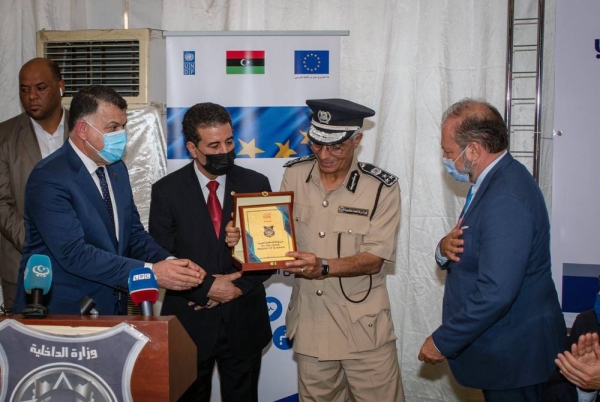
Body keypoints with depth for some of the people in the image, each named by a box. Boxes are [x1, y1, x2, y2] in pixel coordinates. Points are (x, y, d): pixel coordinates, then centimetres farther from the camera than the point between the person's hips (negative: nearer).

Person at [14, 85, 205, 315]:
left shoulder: (116, 168, 6)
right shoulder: (49, 178, -18)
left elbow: (133, 234, 7)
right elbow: (74, 253, -25)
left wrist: (170, 262, -12)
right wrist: (150, 272, -28)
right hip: (60, 311, -6)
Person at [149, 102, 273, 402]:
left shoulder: (256, 184, -2)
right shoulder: (167, 190, -6)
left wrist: (238, 288, -14)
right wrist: (207, 288, -15)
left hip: (244, 320, 1)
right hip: (189, 322, -1)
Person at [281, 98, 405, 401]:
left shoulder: (382, 188, -11)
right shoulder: (294, 175, -2)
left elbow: (373, 259, -14)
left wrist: (323, 267, -28)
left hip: (364, 326, -3)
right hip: (309, 322, 3)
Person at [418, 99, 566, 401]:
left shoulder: (505, 200, -26)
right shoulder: (493, 181, 7)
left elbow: (496, 293, -30)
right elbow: (473, 254, 14)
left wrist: (443, 342, -20)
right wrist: (446, 248, -9)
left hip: (513, 353, -9)